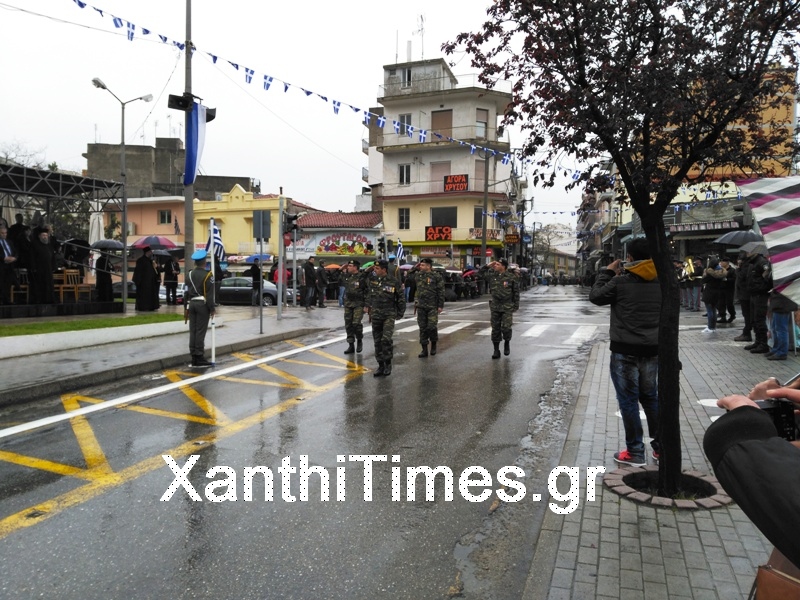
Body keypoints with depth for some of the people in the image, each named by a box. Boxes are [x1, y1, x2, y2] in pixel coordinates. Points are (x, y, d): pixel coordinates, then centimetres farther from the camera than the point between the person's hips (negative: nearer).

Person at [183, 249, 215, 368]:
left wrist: (186, 307, 16)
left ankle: (194, 358, 11)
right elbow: (210, 294, -13)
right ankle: (199, 358, -2)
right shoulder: (207, 275, -10)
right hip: (203, 304, -6)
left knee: (193, 331, 8)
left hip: (192, 303, 6)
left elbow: (186, 291, 11)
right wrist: (212, 309, -8)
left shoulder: (189, 274, 8)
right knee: (200, 331, -4)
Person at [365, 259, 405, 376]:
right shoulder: (372, 280, 4)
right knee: (377, 342, 7)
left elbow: (401, 298, 0)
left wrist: (400, 313, 2)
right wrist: (367, 306, 18)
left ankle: (388, 363, 0)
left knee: (386, 339, -18)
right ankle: (381, 366, 18)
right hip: (375, 315, 5)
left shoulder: (393, 282, -9)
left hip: (389, 315, -5)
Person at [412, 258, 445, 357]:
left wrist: (440, 305, -8)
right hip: (421, 306, 4)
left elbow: (441, 292, -5)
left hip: (432, 307, -4)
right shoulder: (418, 275, 9)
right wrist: (415, 268, 10)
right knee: (422, 328, 6)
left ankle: (434, 345, 19)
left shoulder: (436, 276, -5)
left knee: (432, 326, -6)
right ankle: (424, 350, 13)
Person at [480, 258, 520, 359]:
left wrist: (516, 306, -3)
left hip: (507, 307, -4)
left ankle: (507, 343, 19)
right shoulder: (491, 275, 5)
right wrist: (488, 265, 3)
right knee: (495, 329, 6)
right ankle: (496, 350, 15)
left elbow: (516, 292, 0)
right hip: (495, 307, 4)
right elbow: (481, 271, 21)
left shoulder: (511, 277, -5)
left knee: (506, 328, -10)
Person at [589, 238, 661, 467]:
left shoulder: (621, 281, -10)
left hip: (625, 349, -5)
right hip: (653, 348, 5)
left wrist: (607, 273, 11)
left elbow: (595, 296, 0)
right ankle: (661, 446, 23)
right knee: (651, 397, 19)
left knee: (628, 400, 2)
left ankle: (635, 452, 7)